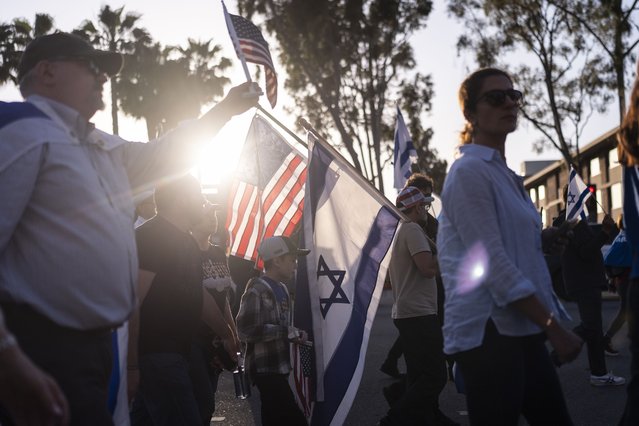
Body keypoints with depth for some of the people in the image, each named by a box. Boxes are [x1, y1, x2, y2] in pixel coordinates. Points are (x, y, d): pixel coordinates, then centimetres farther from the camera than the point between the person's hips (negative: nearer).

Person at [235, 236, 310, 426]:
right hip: (265, 368, -10)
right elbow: (246, 329, -24)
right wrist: (287, 332, -20)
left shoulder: (281, 289, 14)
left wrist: (294, 334, 5)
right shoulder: (257, 290, -15)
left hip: (278, 367, 10)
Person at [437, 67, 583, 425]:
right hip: (488, 334, -9)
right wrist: (554, 328, -18)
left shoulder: (504, 175, 19)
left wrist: (541, 241, 7)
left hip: (521, 332, 9)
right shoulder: (470, 172, -10)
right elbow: (493, 265, -18)